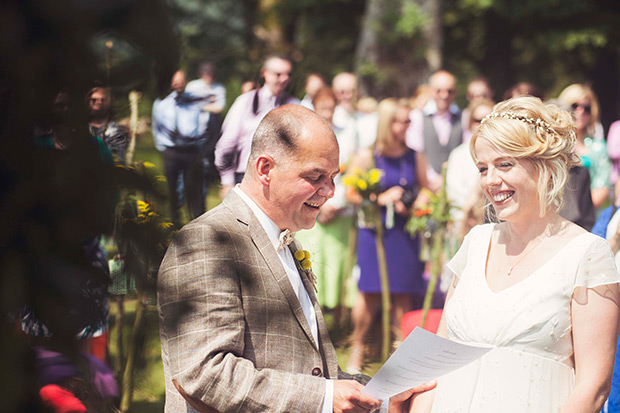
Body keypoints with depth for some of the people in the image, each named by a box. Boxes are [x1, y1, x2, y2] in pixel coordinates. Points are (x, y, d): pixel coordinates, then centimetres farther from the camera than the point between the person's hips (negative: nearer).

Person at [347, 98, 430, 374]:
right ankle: (357, 348, 12)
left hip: (407, 233, 2)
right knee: (369, 293, -2)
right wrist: (381, 199, -11)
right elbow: (351, 193, 0)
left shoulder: (415, 157, 7)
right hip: (374, 231, -2)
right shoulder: (367, 157, 0)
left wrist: (411, 206, -5)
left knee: (403, 294, 2)